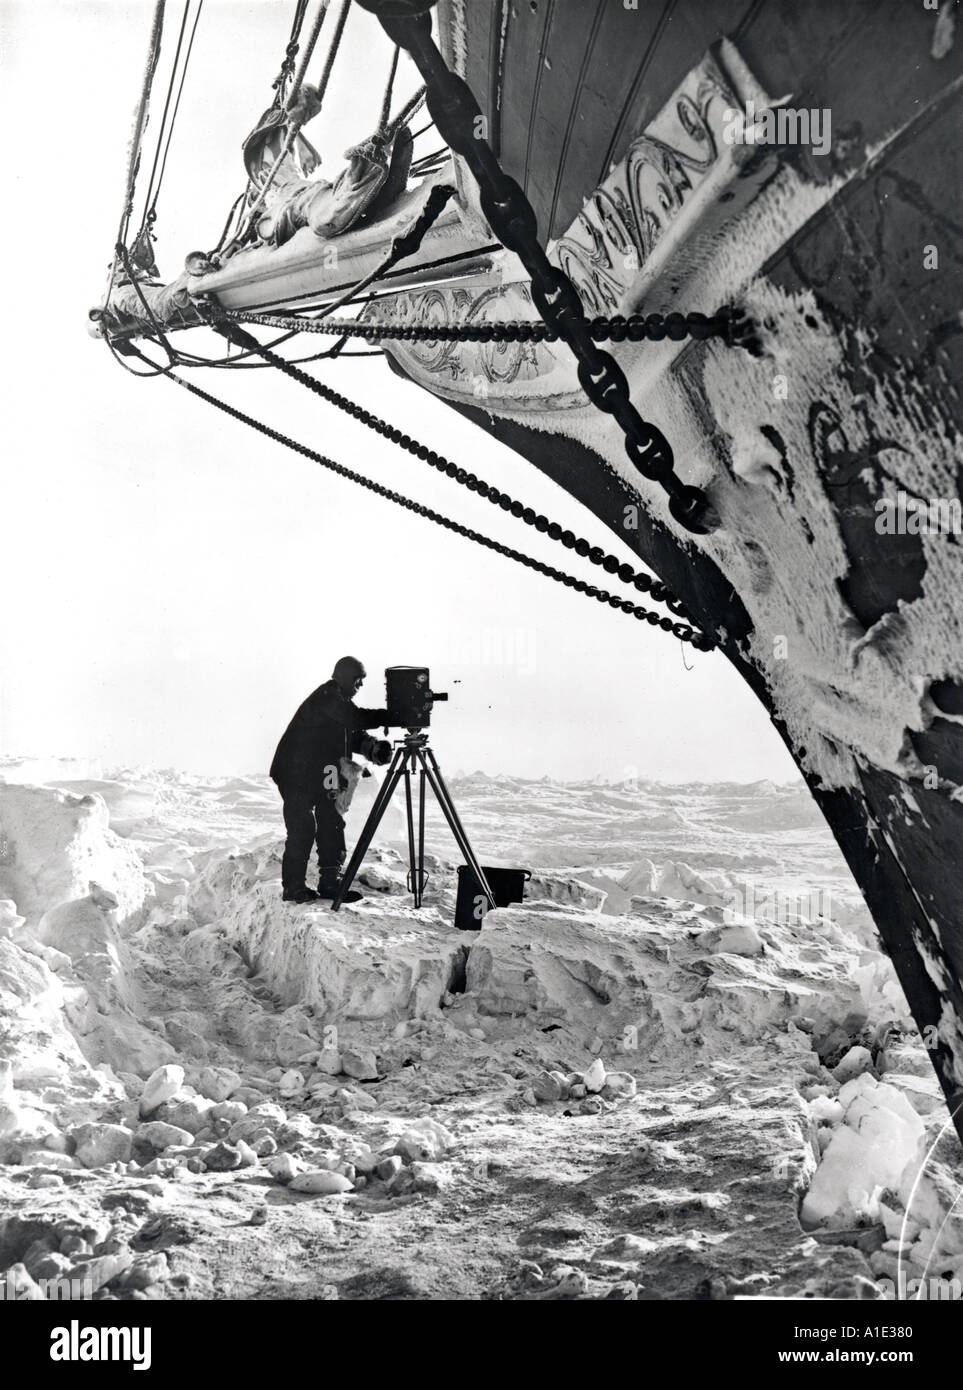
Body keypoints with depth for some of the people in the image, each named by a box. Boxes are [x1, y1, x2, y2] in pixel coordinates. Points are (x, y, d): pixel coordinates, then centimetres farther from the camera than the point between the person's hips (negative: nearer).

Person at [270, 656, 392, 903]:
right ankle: (293, 888, -1)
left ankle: (330, 882, 12)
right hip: (296, 775, -9)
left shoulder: (339, 700, 13)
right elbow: (355, 718, -29)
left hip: (320, 777, 9)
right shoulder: (327, 697, -16)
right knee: (302, 831, -8)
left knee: (331, 826, 7)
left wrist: (372, 747, -10)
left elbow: (353, 735, 10)